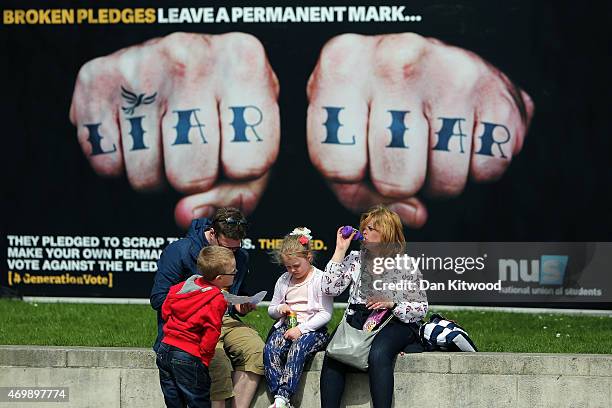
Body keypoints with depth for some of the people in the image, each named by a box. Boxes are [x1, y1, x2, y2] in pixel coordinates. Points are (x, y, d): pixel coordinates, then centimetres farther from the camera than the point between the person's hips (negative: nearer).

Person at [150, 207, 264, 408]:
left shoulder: (241, 257, 12)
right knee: (218, 360, -33)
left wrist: (239, 307, 6)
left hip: (225, 320, 5)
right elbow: (158, 299, -8)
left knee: (256, 349, -24)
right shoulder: (179, 251, -7)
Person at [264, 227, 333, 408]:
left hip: (312, 328, -5)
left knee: (296, 350, -36)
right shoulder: (283, 280, 16)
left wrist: (301, 329, -17)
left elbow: (325, 314, -8)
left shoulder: (320, 279, -2)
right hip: (286, 325, 5)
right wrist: (279, 309, 0)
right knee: (270, 349, -28)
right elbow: (271, 310, 25)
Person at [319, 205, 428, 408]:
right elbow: (329, 289, 2)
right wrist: (340, 250, 2)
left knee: (378, 354, -37)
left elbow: (421, 308, 3)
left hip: (394, 324, -3)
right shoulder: (355, 258, 14)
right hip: (357, 321, 3)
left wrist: (391, 304, -15)